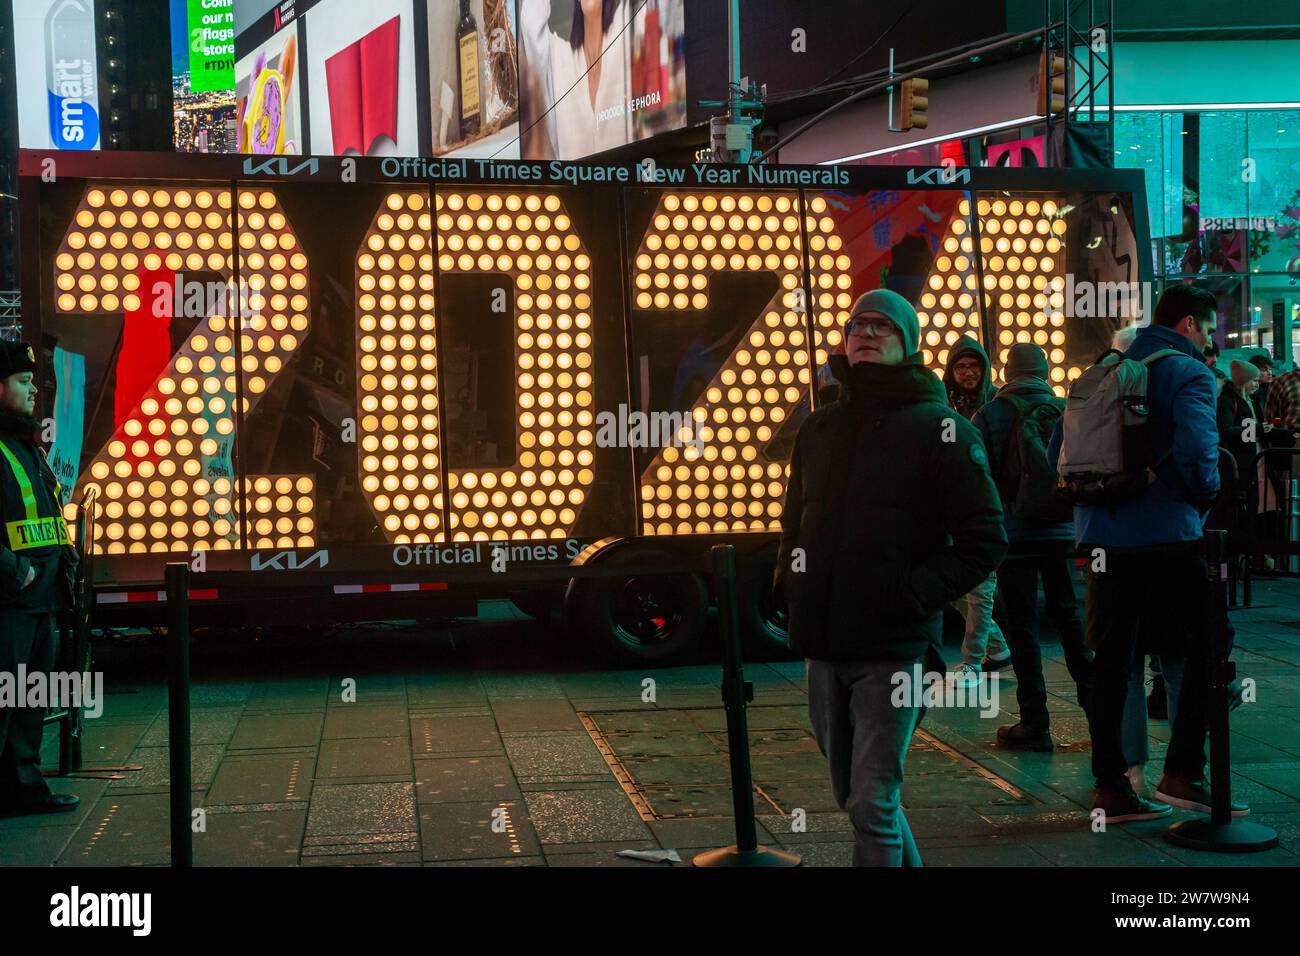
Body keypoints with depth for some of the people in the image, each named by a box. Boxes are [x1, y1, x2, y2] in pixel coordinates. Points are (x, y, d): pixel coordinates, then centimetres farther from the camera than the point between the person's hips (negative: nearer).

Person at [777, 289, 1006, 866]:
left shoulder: (939, 430, -4)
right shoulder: (818, 429, 13)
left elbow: (984, 540, -7)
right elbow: (795, 523, 25)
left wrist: (914, 596, -15)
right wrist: (791, 582, 8)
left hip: (894, 647, -6)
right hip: (823, 648, 6)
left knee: (873, 803, -9)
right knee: (854, 796, 16)